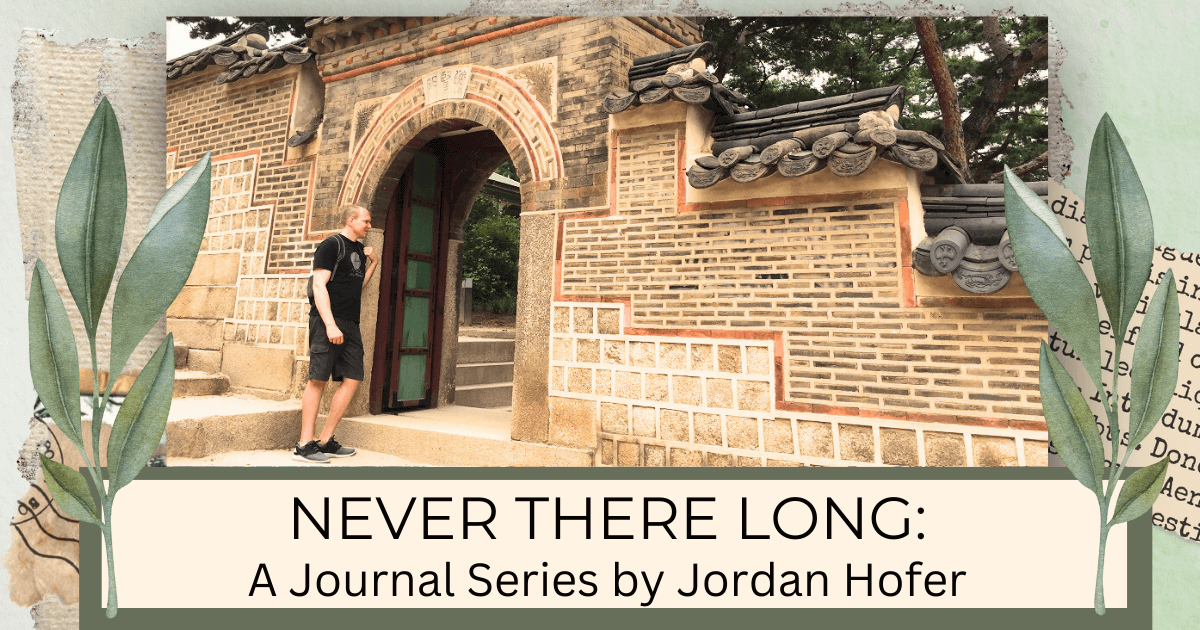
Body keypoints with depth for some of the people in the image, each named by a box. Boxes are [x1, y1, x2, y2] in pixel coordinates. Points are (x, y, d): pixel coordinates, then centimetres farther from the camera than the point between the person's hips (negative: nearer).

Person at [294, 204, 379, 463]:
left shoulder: (359, 249, 19)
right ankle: (304, 445, 0)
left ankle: (326, 441, 10)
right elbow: (319, 287, -13)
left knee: (353, 379, 3)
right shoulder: (331, 245, -5)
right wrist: (330, 324, -21)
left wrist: (374, 263, 11)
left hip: (350, 324, 8)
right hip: (327, 322, -8)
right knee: (318, 380, -6)